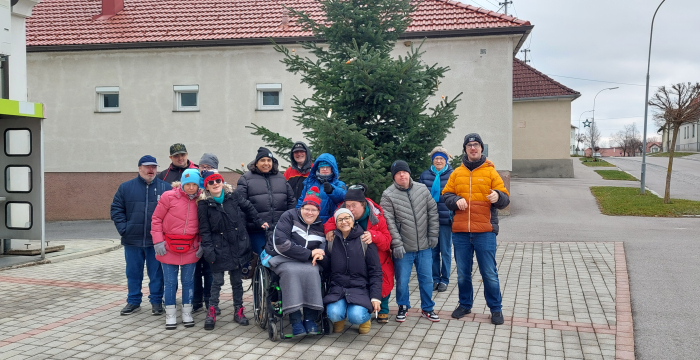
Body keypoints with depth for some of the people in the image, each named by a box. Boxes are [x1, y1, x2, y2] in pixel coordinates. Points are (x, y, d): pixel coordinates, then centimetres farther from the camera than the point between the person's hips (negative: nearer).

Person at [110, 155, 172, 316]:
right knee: (133, 273, 12)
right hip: (132, 240, 2)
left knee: (156, 273, 7)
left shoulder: (165, 187, 1)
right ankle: (133, 301, 25)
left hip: (156, 241, -1)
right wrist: (123, 229, -5)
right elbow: (116, 209, 6)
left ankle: (156, 301, 19)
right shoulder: (126, 187, 5)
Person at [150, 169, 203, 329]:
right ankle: (170, 315, 17)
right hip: (169, 248, -2)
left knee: (188, 281, 10)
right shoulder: (169, 197, -9)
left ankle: (187, 314, 22)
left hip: (191, 248, 2)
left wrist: (201, 243, 1)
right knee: (170, 282, 5)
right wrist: (158, 241, -9)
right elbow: (156, 219, -4)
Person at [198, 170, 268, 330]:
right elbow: (204, 230, -5)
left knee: (236, 280, 11)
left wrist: (259, 222, 14)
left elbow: (248, 208, 15)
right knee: (217, 281, -1)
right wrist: (208, 250, -11)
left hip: (238, 246, 3)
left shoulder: (233, 196, 1)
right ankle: (211, 312, 10)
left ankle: (238, 311, 21)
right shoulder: (204, 204, -5)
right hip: (219, 249, -2)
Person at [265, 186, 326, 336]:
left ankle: (310, 318, -26)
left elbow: (323, 246, 10)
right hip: (282, 258, -4)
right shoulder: (289, 216, -5)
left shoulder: (320, 226, 12)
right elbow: (281, 244, -17)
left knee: (312, 271, -31)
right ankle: (295, 319, -33)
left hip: (306, 261, 4)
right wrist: (308, 253, -18)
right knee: (292, 271, -36)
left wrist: (319, 253, -16)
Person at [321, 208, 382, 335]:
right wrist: (322, 259, -8)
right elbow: (328, 268, 15)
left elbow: (375, 271, 1)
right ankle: (339, 319, 12)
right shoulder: (332, 241, 9)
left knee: (356, 316, -28)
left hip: (360, 288, -2)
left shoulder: (364, 240, 0)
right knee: (334, 314, -27)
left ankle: (366, 317, 10)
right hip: (337, 288, 2)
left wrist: (376, 297, -8)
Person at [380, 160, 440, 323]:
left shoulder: (422, 189, 3)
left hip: (424, 246, 3)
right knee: (402, 280, 6)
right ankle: (403, 307, 28)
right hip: (403, 248, -3)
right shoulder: (388, 195, -8)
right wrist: (397, 244, -16)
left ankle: (427, 308, 28)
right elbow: (389, 222, -12)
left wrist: (433, 235, 2)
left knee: (426, 279, 11)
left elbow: (433, 212, 7)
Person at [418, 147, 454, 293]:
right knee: (432, 251, 9)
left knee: (446, 251, 6)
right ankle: (435, 278, 21)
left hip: (446, 220, -2)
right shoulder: (425, 175, 6)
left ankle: (444, 280, 18)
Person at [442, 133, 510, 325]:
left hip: (484, 231, -2)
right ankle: (465, 304, 29)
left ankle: (495, 309, 16)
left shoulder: (490, 172, 3)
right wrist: (455, 200, -9)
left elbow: (505, 199, 1)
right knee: (462, 272, 12)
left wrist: (497, 197, -22)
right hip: (460, 231, 3)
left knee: (489, 273, 2)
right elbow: (446, 195, 12)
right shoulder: (457, 173, 10)